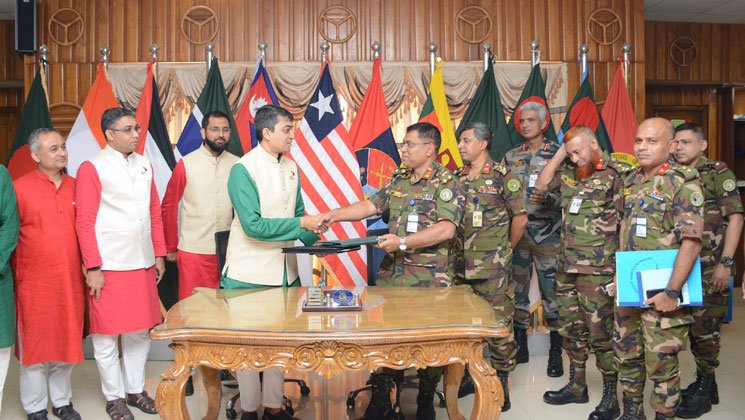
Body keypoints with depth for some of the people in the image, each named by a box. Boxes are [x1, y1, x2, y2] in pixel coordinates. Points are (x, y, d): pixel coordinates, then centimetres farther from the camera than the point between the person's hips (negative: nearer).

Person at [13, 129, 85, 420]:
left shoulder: (75, 186, 4)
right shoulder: (21, 188, -8)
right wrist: (15, 273, -6)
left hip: (70, 281, 4)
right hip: (34, 284, -4)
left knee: (66, 341, 14)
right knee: (34, 345, 9)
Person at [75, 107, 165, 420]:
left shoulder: (145, 165, 9)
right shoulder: (92, 168, -8)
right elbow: (84, 222, -10)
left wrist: (159, 254, 10)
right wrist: (93, 268, -13)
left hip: (143, 264, 5)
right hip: (109, 266, -5)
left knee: (140, 330, 13)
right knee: (106, 334, 6)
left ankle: (135, 390, 28)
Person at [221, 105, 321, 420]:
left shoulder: (290, 167, 6)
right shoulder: (243, 170, -14)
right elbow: (252, 225, -21)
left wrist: (313, 240, -7)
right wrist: (302, 223, -23)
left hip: (284, 270, 6)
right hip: (250, 274, -6)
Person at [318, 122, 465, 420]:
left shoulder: (447, 184, -8)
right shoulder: (398, 180, 13)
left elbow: (446, 229, -19)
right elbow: (370, 205, 13)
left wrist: (402, 242, -23)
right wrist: (334, 215, 2)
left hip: (430, 280, -5)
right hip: (391, 275, 6)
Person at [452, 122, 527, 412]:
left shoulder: (503, 176, -8)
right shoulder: (457, 178, 9)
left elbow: (520, 217, -6)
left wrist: (504, 249, 2)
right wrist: (458, 248, 11)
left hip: (492, 268, -6)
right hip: (461, 265, 6)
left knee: (499, 325, 2)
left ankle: (501, 382, 16)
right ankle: (469, 374, 29)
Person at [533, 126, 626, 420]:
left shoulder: (617, 174, -9)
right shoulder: (569, 172, 10)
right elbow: (540, 186, 13)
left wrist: (620, 271, -14)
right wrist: (559, 153, 5)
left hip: (597, 271, -7)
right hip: (566, 266, 7)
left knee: (600, 332, -1)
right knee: (570, 327, 15)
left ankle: (610, 395, 14)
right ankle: (576, 386, 30)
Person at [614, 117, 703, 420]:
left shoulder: (683, 184, -12)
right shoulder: (631, 182, 10)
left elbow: (691, 242, -19)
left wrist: (672, 292, -22)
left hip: (660, 291, -7)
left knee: (661, 361, 1)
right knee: (626, 353, 16)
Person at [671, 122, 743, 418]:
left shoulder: (719, 174, -6)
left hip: (710, 266, -6)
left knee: (704, 327, 0)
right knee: (691, 326, 12)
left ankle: (704, 392, 13)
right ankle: (705, 384, 27)